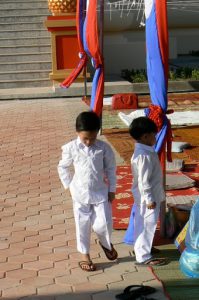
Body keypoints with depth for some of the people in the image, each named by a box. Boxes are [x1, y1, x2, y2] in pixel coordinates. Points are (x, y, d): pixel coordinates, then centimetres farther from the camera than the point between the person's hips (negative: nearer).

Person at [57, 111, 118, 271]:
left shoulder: (104, 148, -8)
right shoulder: (71, 148, -9)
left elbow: (111, 168, 2)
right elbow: (63, 168, 5)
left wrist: (112, 189, 4)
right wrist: (70, 186, 2)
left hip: (101, 192, 0)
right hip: (80, 194, 0)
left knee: (104, 223, -3)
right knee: (83, 225, 9)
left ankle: (106, 243, 31)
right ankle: (85, 255, 26)